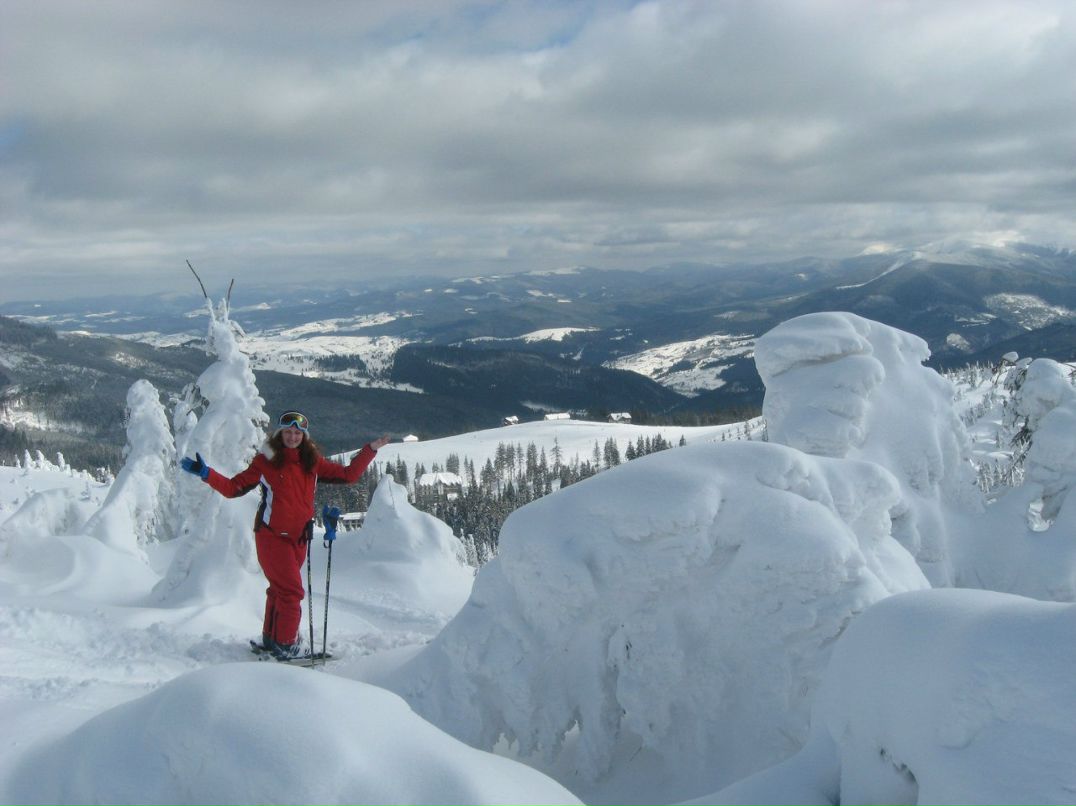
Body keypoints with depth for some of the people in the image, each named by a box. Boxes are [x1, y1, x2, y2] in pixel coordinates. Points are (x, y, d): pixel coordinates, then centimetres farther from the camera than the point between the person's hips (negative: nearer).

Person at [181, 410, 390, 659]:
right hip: (271, 536, -5)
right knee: (291, 590, -11)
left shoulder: (312, 463, 8)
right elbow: (234, 487, -3)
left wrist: (370, 450, 8)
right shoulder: (266, 461, -4)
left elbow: (348, 475, 11)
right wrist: (206, 473, -13)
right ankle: (284, 645, -1)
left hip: (298, 538, 5)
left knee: (280, 589, 15)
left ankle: (271, 639, 28)